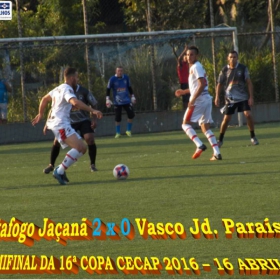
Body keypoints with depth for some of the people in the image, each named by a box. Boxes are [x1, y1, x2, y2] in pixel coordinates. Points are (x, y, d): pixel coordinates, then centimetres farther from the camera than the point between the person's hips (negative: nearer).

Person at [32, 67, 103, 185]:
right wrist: (92, 111, -33)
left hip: (63, 124, 10)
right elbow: (75, 102, -32)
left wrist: (40, 114, 41)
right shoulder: (67, 89, -12)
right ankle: (60, 171, -24)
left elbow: (45, 99, 31)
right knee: (79, 147, -25)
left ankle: (60, 169, 6)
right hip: (60, 124, -10)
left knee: (82, 148, 5)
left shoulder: (59, 88, 19)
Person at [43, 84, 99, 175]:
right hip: (69, 122, 2)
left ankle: (92, 165, -7)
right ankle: (51, 165, 13)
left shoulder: (83, 91, -13)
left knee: (90, 138, -24)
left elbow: (93, 105, -2)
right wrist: (47, 124, -6)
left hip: (84, 120, -2)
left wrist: (94, 119, -13)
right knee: (56, 141, -8)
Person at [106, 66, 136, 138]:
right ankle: (118, 133, 10)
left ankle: (128, 130, 9)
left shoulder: (126, 78, 4)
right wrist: (107, 99, -11)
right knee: (117, 118, -4)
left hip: (126, 100, 3)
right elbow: (108, 90, -3)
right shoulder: (112, 79, -7)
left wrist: (132, 96, 16)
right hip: (117, 102, -3)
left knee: (131, 115, -8)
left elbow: (129, 88, 16)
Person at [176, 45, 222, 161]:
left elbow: (202, 84, -21)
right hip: (206, 99, 9)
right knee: (205, 128, 11)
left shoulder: (196, 67, -10)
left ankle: (199, 145, -19)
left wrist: (193, 99, -23)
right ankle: (217, 153, 2)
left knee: (185, 124, -3)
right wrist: (184, 91, 28)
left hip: (199, 100, -9)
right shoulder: (195, 67, 20)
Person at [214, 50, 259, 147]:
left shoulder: (243, 68, -4)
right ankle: (220, 140, 12)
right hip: (230, 98, 0)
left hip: (243, 97, 0)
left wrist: (251, 97, -8)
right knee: (226, 119, -2)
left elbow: (249, 83, -2)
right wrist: (217, 97, -5)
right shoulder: (224, 70, -2)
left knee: (248, 115, -14)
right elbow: (219, 84, 5)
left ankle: (253, 137, 2)